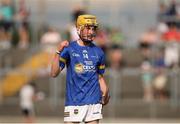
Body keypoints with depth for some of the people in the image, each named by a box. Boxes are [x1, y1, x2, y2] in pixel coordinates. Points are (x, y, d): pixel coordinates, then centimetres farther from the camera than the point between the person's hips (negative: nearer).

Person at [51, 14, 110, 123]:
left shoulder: (98, 52, 10)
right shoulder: (69, 49, -1)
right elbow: (54, 73, -9)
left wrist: (105, 94, 1)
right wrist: (58, 52, -21)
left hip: (94, 102, 3)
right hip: (74, 102, -3)